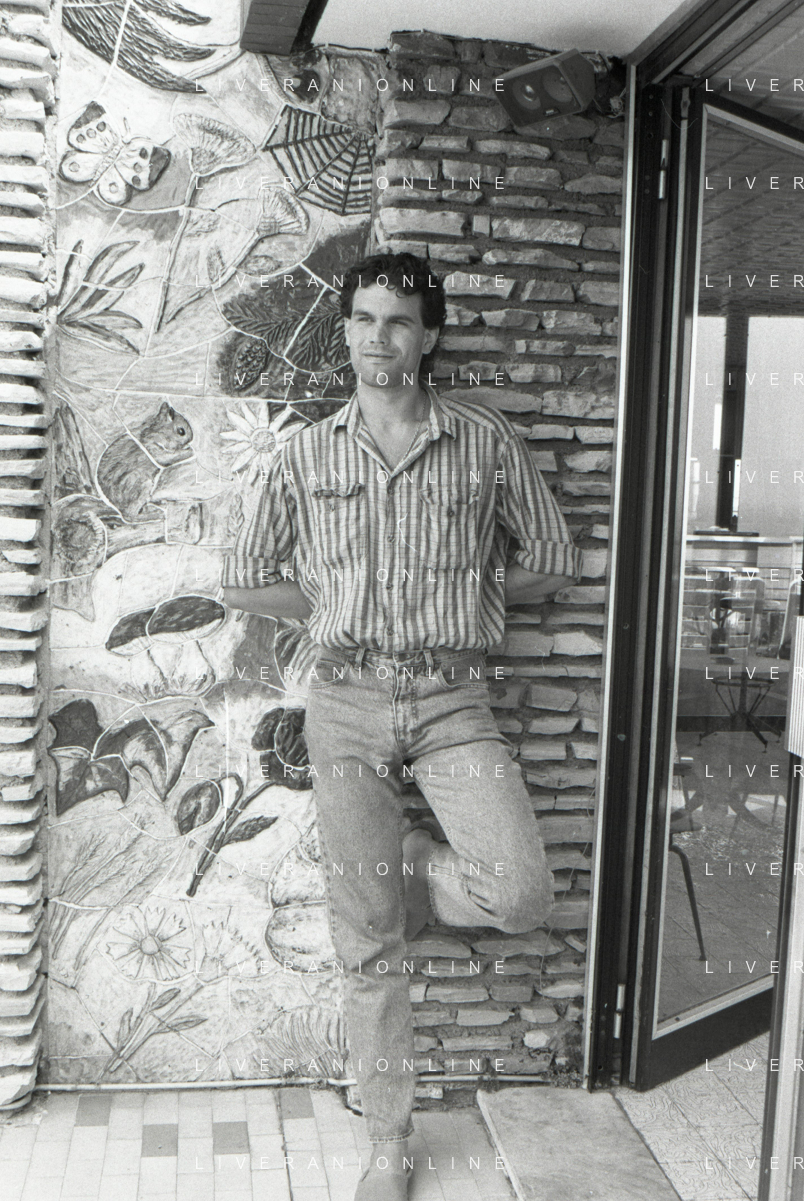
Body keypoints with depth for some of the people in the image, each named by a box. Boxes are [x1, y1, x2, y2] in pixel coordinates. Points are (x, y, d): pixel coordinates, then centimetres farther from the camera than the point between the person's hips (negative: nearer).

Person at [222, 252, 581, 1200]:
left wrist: (462, 589, 5)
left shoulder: (487, 443, 2)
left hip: (452, 702, 0)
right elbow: (244, 583, 11)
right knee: (368, 942, 5)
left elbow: (552, 563, 10)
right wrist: (335, 606, 4)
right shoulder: (307, 455, 5)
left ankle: (414, 867, 16)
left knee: (522, 895, -18)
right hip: (348, 703, 0)